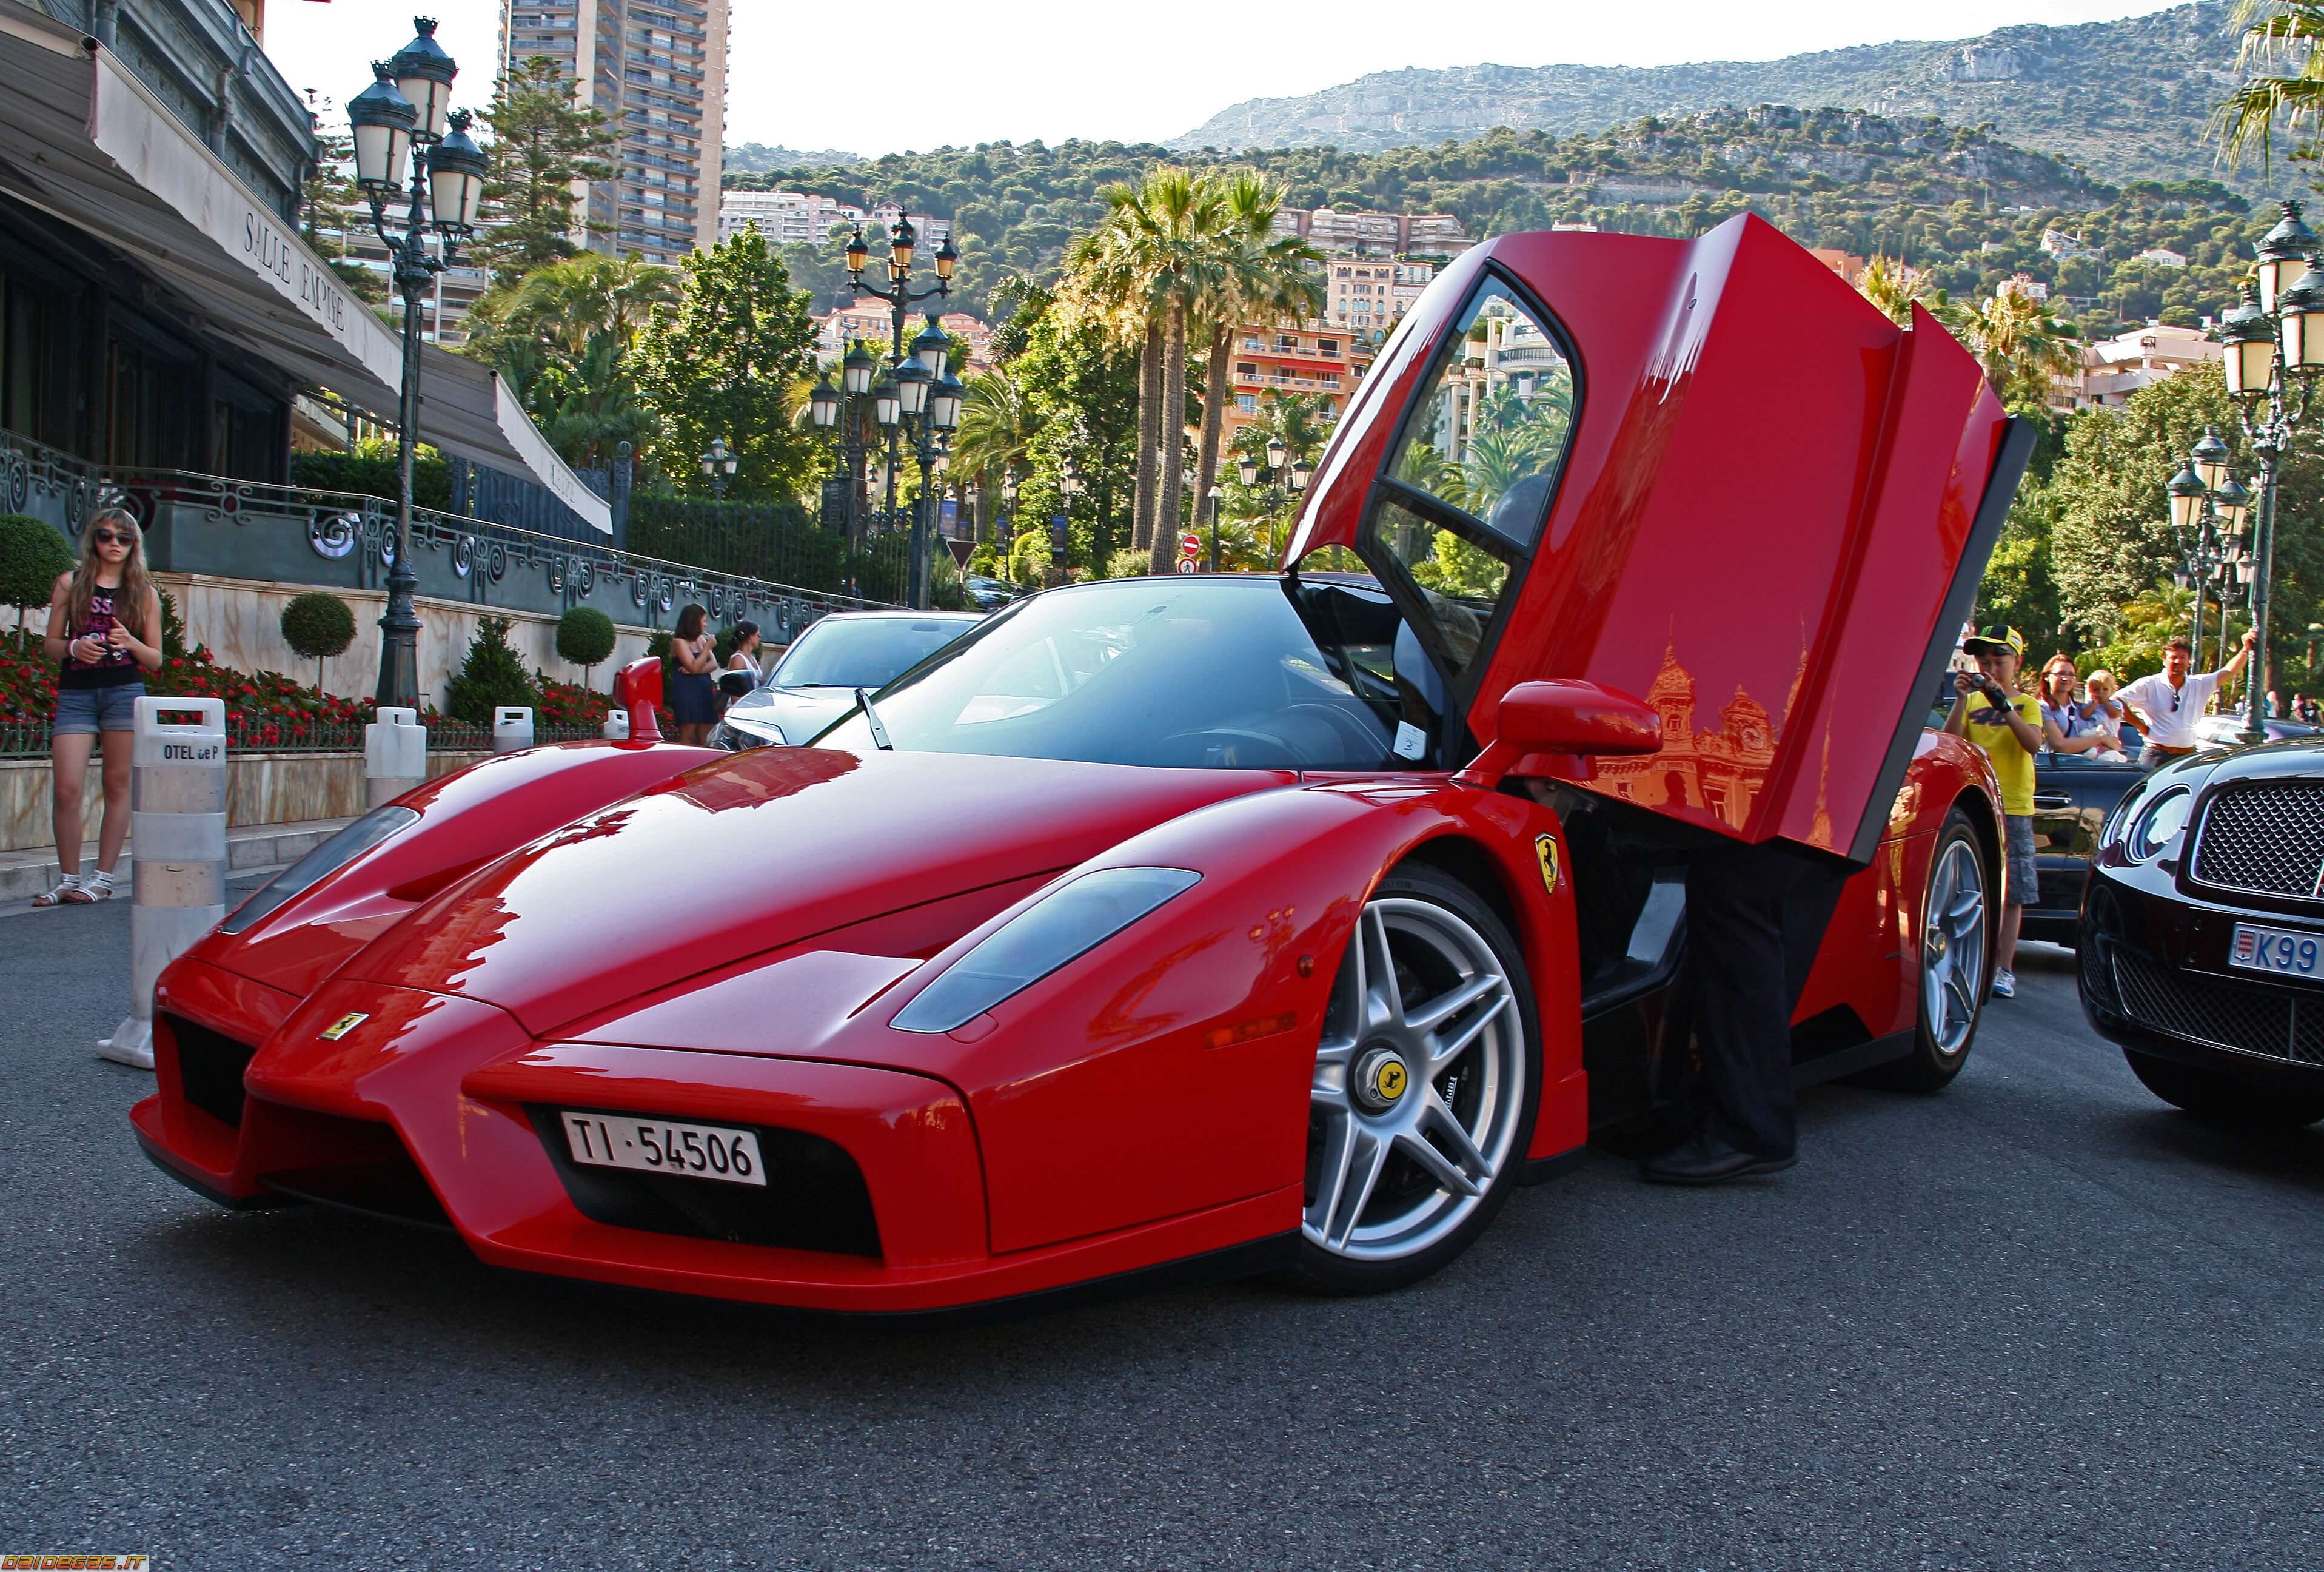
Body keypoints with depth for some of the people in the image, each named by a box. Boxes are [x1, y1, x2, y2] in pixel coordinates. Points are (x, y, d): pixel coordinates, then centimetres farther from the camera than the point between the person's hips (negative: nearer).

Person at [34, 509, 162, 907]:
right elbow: (50, 643, 11)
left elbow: (156, 660, 10)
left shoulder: (144, 593, 10)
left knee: (118, 786, 0)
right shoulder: (70, 584, 10)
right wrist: (74, 647, -10)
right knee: (67, 789, -8)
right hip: (75, 694, 0)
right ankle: (69, 879, 3)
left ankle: (103, 878, 6)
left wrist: (130, 642, -10)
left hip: (126, 692, 0)